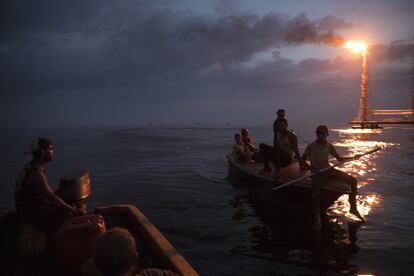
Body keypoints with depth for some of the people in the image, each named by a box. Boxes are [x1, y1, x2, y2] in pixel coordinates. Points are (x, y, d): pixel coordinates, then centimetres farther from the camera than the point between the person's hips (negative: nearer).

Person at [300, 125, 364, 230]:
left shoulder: (329, 146, 4)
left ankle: (353, 207, 5)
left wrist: (353, 157, -5)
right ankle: (317, 216, -5)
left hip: (328, 170, 4)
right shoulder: (311, 146, -6)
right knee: (315, 193, -28)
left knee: (353, 180, -7)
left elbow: (339, 159, 8)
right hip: (317, 173, -4)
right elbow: (302, 159, -2)